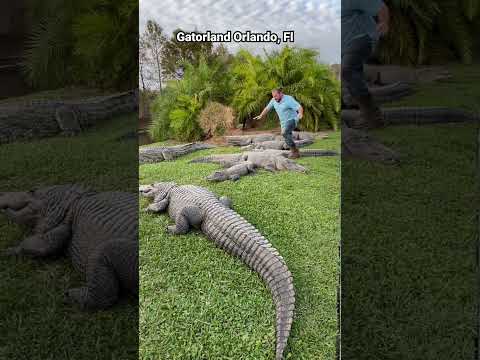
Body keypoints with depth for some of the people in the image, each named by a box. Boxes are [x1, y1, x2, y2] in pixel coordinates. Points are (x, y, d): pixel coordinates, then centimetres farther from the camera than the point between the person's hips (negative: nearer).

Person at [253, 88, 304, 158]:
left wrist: (300, 114, -46)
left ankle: (294, 150, -19)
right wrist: (261, 116, 22)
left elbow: (300, 107, -27)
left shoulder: (289, 99, -19)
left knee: (284, 133, -28)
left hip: (292, 120, -8)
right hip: (283, 122, 8)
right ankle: (296, 153, 22)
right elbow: (267, 108, 16)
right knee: (287, 138, 9)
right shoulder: (273, 100, 0)